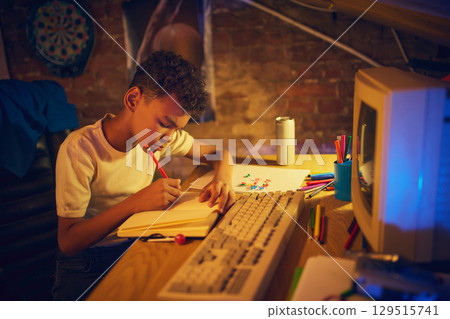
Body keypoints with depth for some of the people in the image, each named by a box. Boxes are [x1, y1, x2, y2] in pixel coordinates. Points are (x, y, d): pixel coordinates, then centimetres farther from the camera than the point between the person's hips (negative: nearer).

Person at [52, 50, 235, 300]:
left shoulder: (166, 136, -6)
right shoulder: (80, 149, -22)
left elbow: (218, 151, 8)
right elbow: (68, 242, -22)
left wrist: (222, 179, -16)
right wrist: (135, 203, -33)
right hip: (87, 262, -3)